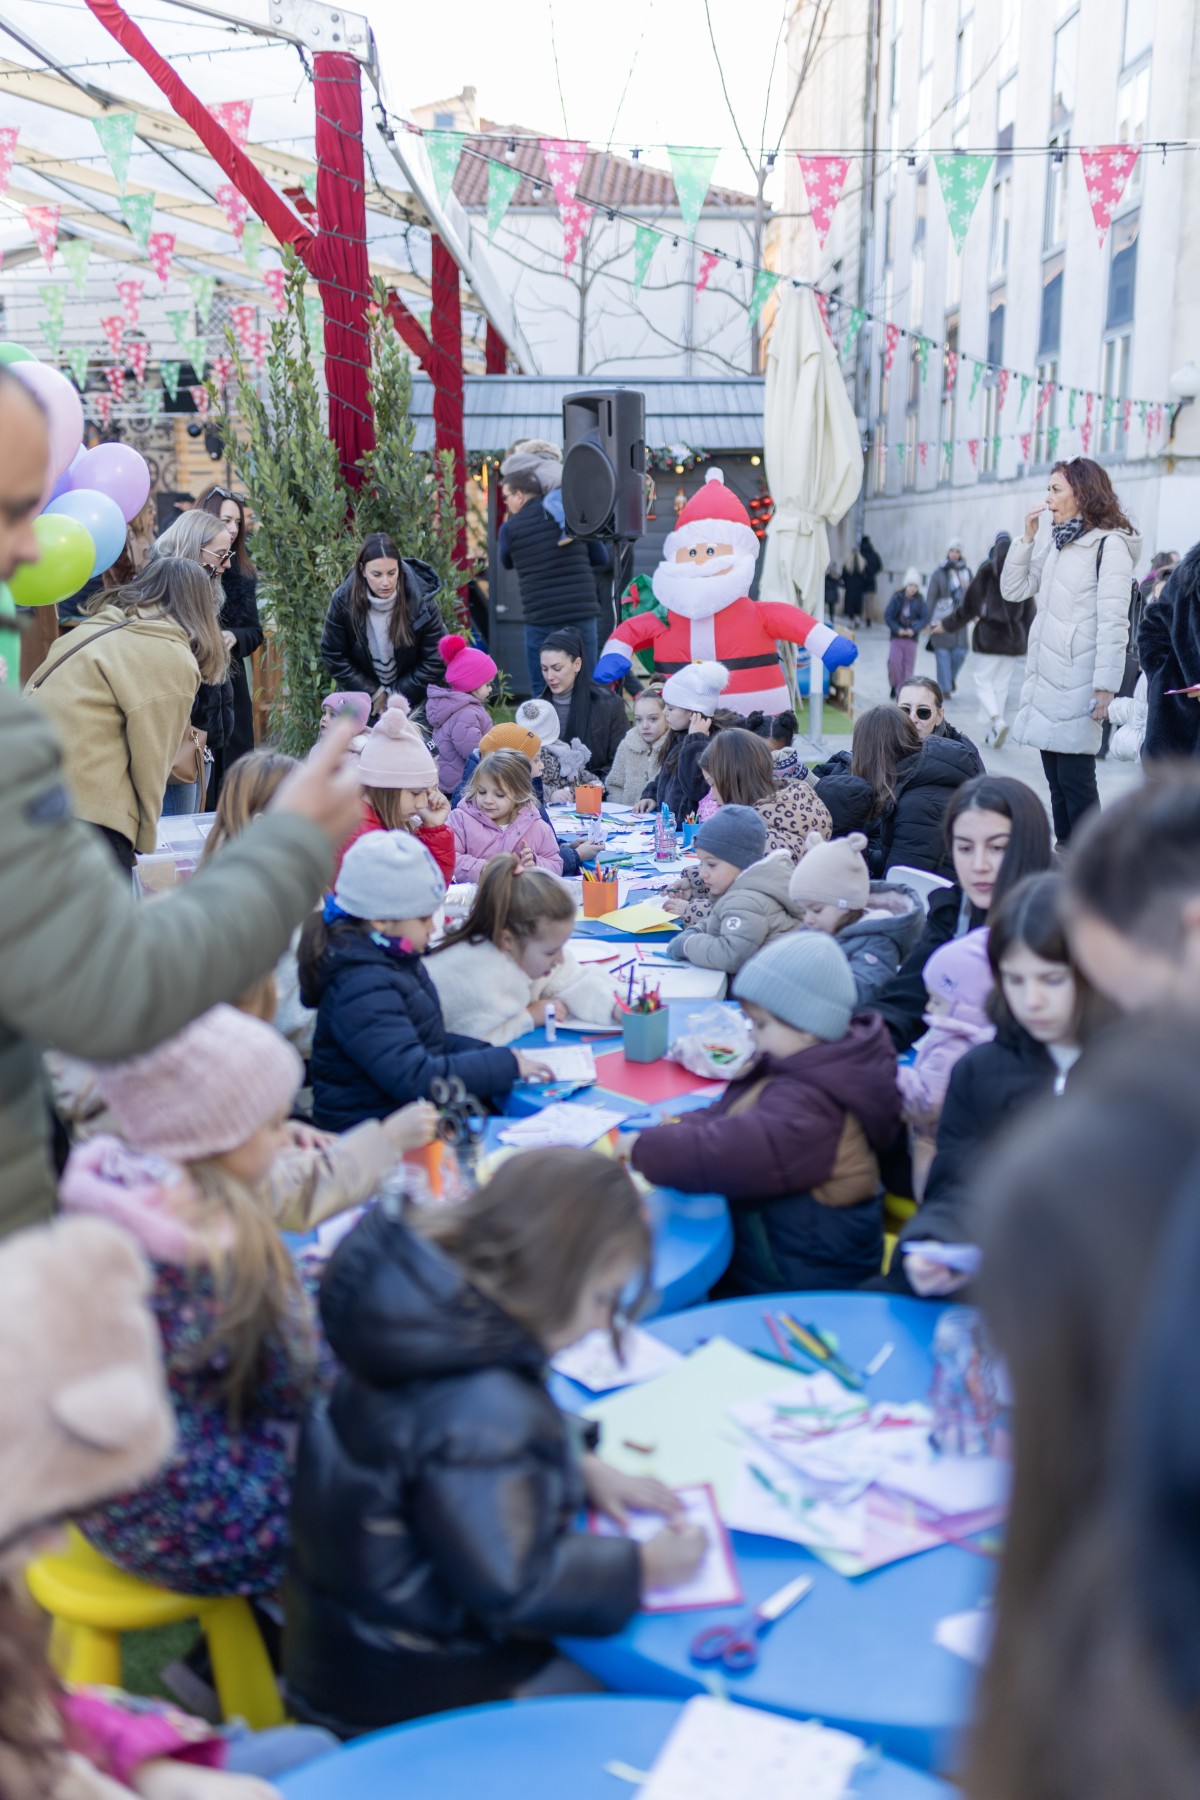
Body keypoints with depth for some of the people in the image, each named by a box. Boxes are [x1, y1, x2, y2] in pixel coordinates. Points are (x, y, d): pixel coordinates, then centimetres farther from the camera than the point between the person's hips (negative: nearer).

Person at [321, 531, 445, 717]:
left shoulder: (421, 601, -22)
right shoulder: (343, 600, -19)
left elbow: (434, 659, -13)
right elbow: (332, 654, -9)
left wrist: (399, 696, -13)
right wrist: (372, 693, -11)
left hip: (412, 696, -1)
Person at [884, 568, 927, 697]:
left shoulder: (919, 601, 0)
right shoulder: (897, 598, -4)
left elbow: (925, 617, -2)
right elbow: (887, 615, -5)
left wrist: (914, 629, -17)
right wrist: (897, 629, -15)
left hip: (911, 637, 1)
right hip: (897, 636, -1)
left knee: (908, 665, 2)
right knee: (894, 661, -14)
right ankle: (894, 685, 8)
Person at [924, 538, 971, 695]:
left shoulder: (966, 572, 9)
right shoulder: (939, 573, -2)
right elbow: (931, 597, -2)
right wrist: (929, 620, -6)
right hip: (942, 619, -3)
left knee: (960, 652, -2)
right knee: (943, 653, -4)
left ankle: (951, 677, 26)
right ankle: (945, 688, 3)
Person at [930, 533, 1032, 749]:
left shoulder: (987, 571, -8)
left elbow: (970, 603, -6)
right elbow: (1030, 611, 6)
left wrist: (947, 625, 5)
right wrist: (1029, 643, 15)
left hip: (988, 636, -4)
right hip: (1014, 639, 4)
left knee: (983, 683, 3)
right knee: (1002, 686, 10)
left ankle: (997, 721, -20)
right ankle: (993, 733, 12)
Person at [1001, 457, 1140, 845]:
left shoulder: (1110, 544, -8)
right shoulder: (1056, 544, 18)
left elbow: (1113, 622, -15)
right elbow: (1014, 591, 17)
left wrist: (1105, 687, -20)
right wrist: (1026, 537, 7)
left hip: (1078, 684, -8)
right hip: (1046, 681, 8)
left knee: (1075, 780, -7)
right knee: (1056, 781, 11)